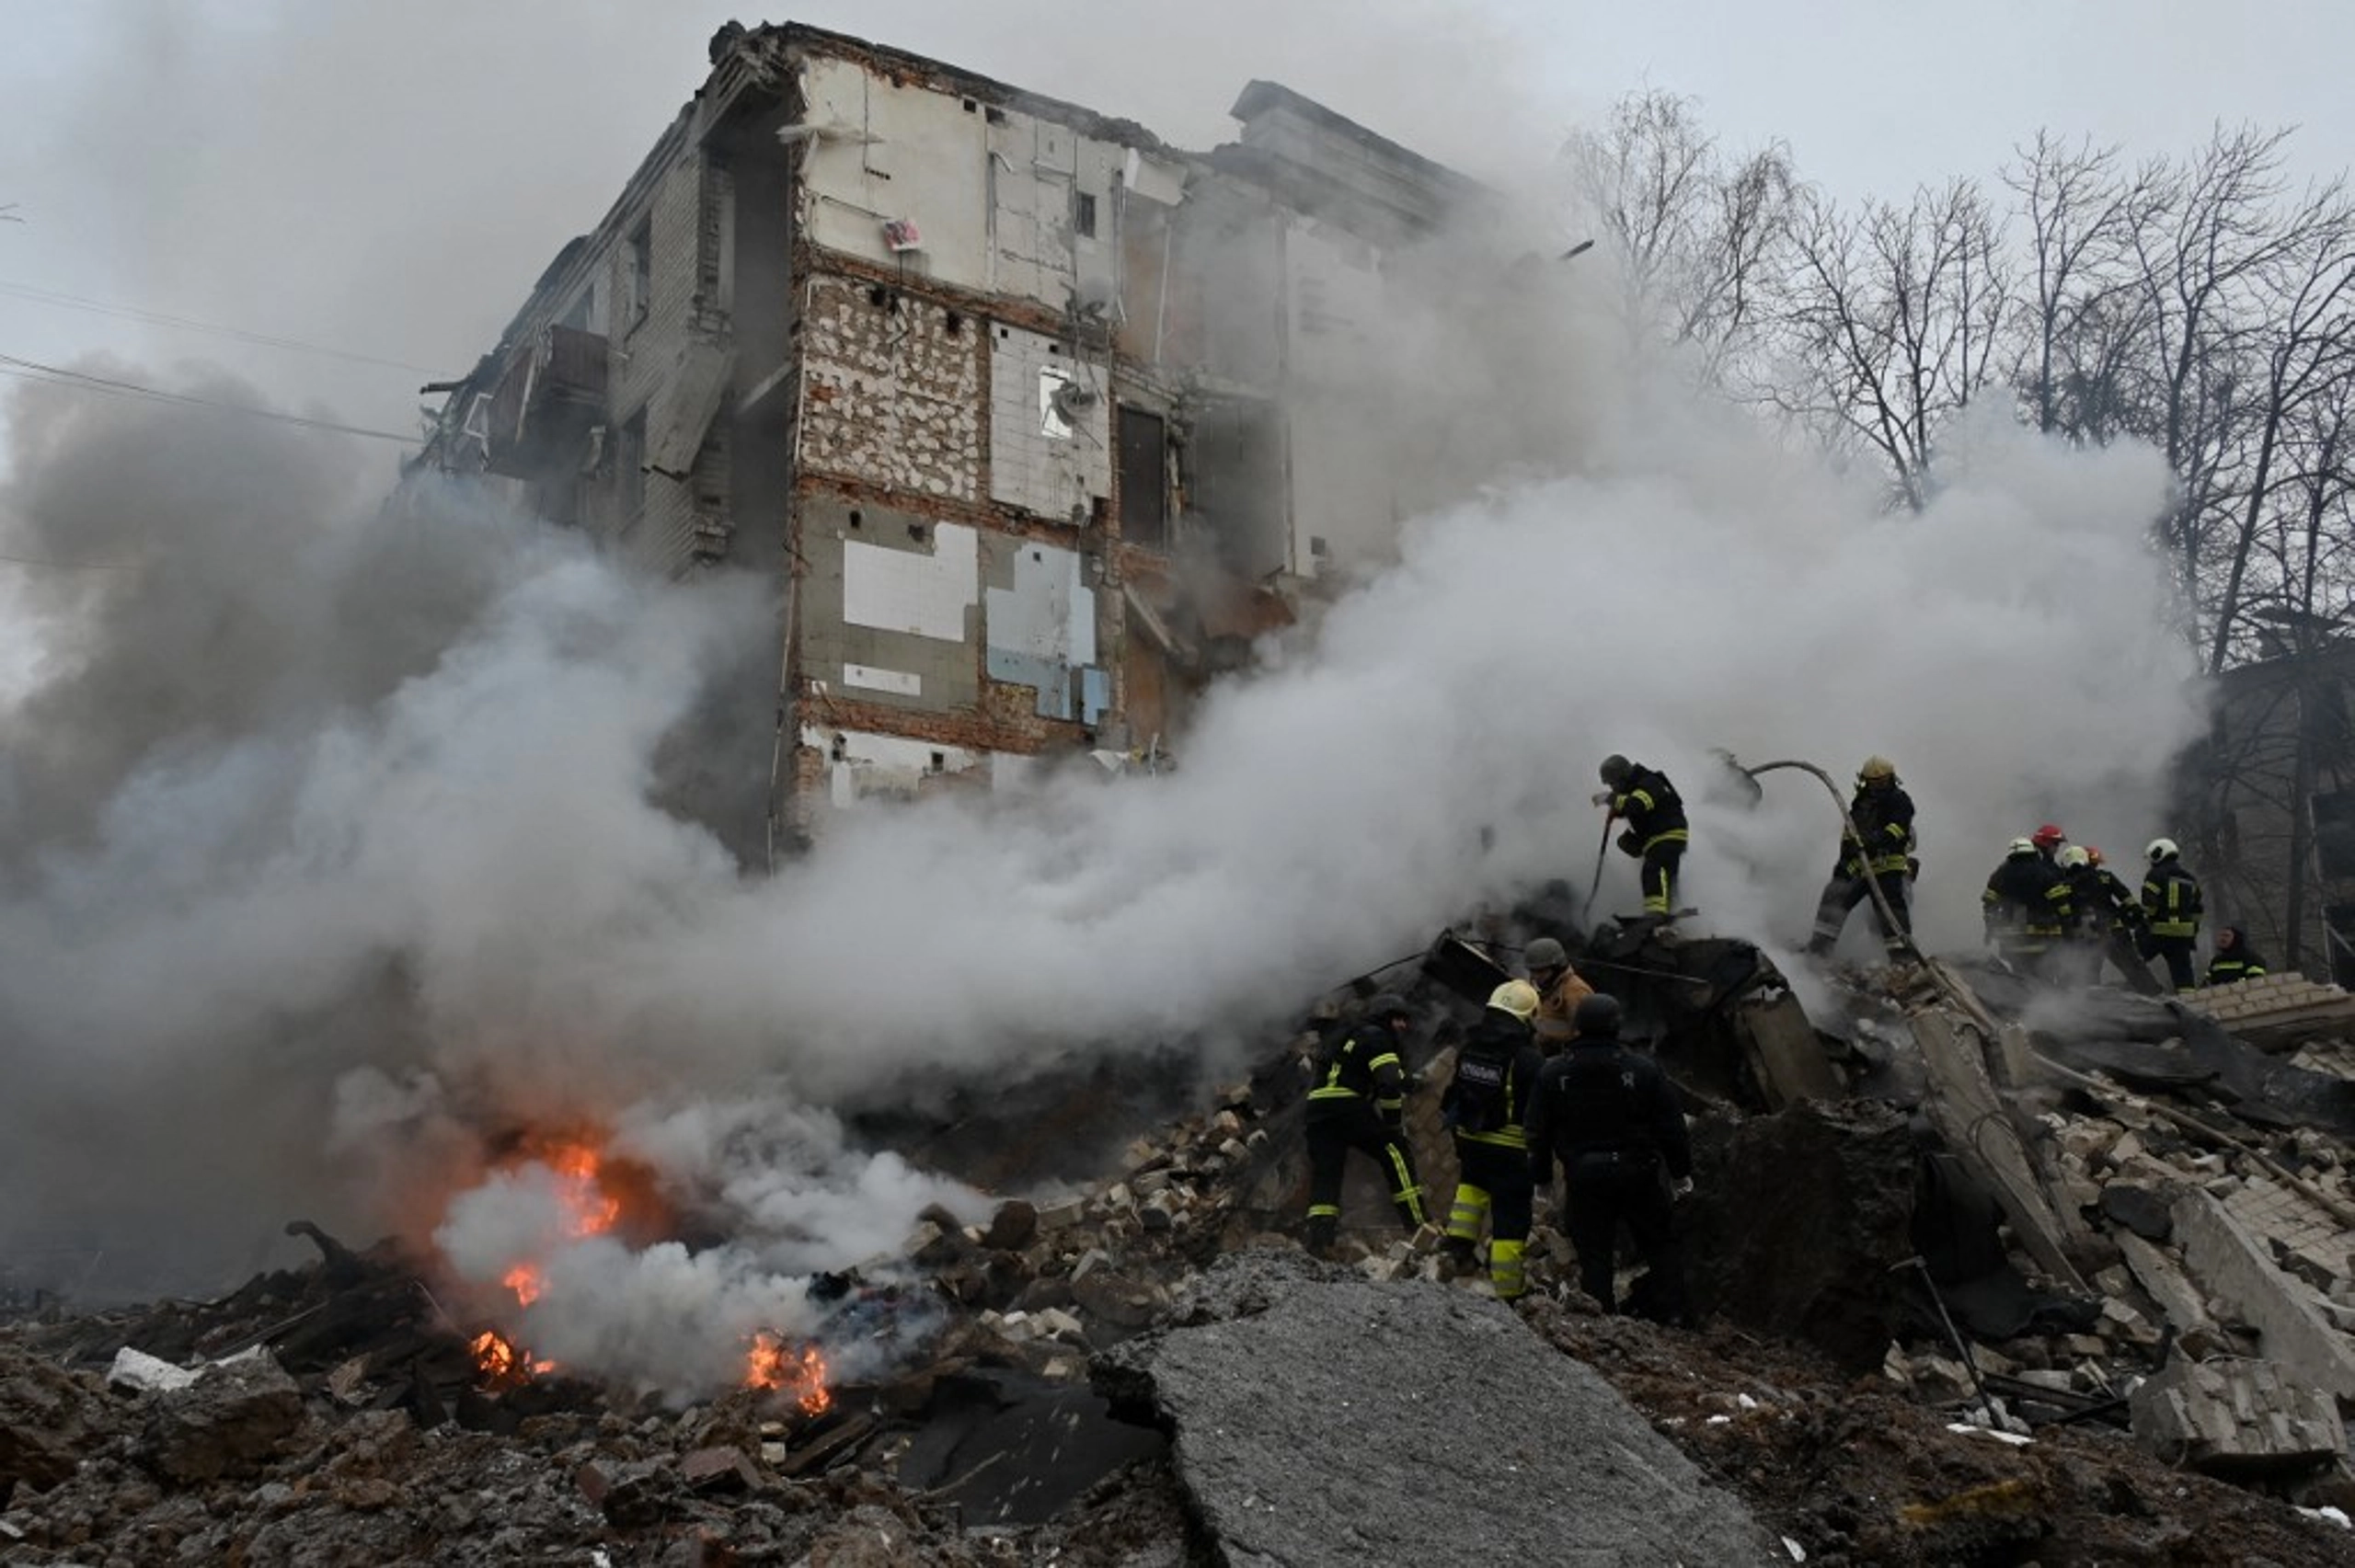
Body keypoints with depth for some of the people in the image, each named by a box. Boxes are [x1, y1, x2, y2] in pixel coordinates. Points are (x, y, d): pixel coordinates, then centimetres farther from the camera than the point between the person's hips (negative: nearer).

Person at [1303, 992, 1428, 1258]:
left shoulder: (1345, 1035, 28)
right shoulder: (1376, 1037, -1)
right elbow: (1390, 1084, -13)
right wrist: (1394, 1123, -3)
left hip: (1317, 1106, 8)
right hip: (1347, 1107, -8)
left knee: (1326, 1173, 7)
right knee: (1395, 1151, 2)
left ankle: (1319, 1239, -1)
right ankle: (1417, 1222, -1)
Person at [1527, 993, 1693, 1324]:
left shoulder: (1553, 1073, -4)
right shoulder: (1644, 1069, -8)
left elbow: (1539, 1132, 2)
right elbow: (1671, 1126, -3)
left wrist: (1542, 1175, 14)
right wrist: (1681, 1171, 9)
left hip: (1583, 1177, 1)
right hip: (1638, 1173, -1)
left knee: (1594, 1253, 8)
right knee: (1660, 1244, 15)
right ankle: (1672, 1314, 15)